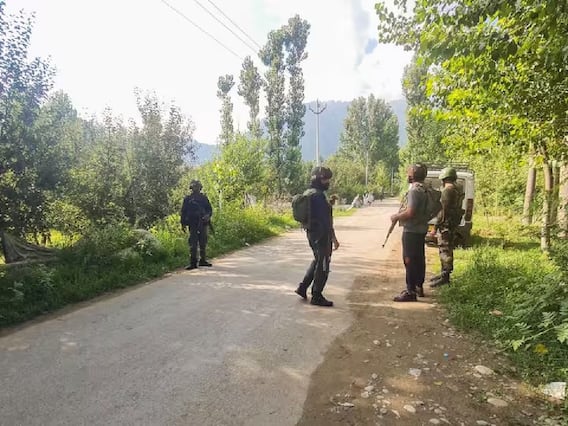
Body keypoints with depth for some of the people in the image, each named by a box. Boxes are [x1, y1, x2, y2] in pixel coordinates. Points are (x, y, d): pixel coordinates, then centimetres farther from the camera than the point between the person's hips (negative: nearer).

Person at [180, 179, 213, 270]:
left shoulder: (204, 197, 12)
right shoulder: (187, 199, 7)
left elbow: (209, 209, 13)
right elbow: (183, 212, 7)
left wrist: (208, 215, -9)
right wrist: (183, 224, 1)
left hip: (203, 224, 3)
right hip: (193, 224, -2)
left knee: (203, 243, 8)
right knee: (193, 244, -6)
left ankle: (203, 260, 17)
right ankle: (193, 262, -4)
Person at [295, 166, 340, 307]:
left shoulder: (309, 194, 11)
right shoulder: (319, 196, -19)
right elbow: (326, 220, -22)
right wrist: (333, 238, -20)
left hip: (311, 233, 10)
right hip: (321, 235, -10)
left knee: (317, 261, 24)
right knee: (323, 265, 2)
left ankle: (302, 287, 25)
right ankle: (317, 297, 12)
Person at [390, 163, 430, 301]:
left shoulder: (414, 190, -20)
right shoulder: (423, 190, 12)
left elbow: (410, 213, -25)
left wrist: (396, 217, -10)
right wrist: (401, 212, 15)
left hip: (412, 230, -10)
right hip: (420, 229, 10)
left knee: (410, 260, -6)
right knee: (419, 258, 17)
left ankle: (411, 291, -2)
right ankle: (418, 286, 29)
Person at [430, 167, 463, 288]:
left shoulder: (448, 190, -16)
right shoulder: (457, 190, 17)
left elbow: (444, 210, -21)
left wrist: (436, 226, -18)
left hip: (446, 225, -10)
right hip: (452, 224, 10)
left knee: (445, 250, -7)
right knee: (446, 250, 17)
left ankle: (445, 277, -4)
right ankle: (444, 273, 26)